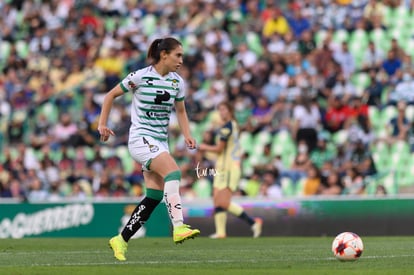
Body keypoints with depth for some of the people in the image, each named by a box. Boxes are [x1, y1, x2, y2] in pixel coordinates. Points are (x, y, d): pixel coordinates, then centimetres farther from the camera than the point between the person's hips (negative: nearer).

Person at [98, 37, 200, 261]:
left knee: (155, 196, 1)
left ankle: (121, 240, 13)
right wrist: (102, 124, -3)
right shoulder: (140, 77, -9)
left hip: (160, 142, 7)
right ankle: (178, 228, -41)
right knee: (173, 172, -30)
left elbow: (180, 110, 21)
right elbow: (111, 95, 2)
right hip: (140, 139, -7)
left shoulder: (177, 82, 8)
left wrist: (187, 135, 6)